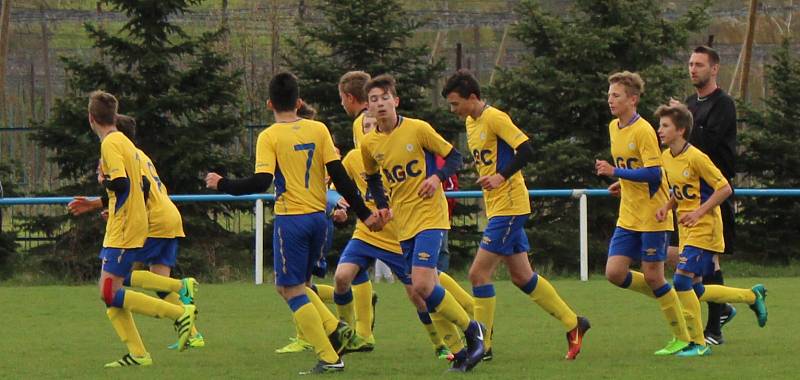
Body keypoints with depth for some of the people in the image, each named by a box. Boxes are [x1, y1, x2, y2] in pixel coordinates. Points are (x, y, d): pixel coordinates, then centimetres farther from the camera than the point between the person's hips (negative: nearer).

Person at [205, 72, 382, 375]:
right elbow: (340, 176, 3)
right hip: (318, 217, 6)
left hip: (290, 219, -6)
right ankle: (336, 330, 4)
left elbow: (261, 182, -15)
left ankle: (329, 358, -7)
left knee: (292, 290, 0)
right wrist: (363, 213, 6)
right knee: (290, 286, 21)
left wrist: (223, 185, -1)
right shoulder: (319, 130, 6)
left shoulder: (269, 137, -6)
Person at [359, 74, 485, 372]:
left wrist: (437, 177, -18)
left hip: (430, 215, -6)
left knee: (422, 285, -19)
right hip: (404, 224, 6)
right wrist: (382, 207, 9)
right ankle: (460, 352, 14)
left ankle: (472, 330, 0)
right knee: (422, 290, 4)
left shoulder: (417, 129, -9)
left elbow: (453, 157, -1)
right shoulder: (369, 144, 4)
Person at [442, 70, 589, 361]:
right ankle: (573, 324, 22)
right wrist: (484, 177, 11)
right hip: (496, 207, 10)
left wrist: (502, 176, -27)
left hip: (509, 207, -10)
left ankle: (482, 346, -4)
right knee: (522, 277, 13)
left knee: (479, 273, -10)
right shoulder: (471, 122, 13)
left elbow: (526, 151, -22)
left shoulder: (495, 118, -15)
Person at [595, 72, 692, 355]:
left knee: (653, 276, -4)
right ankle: (666, 295, 21)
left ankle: (682, 338, 8)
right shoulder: (614, 128, 9)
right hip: (628, 217, 8)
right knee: (614, 273, -2)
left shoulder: (643, 131, -16)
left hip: (653, 215, -8)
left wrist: (615, 172, -23)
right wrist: (624, 183, 7)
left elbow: (653, 174, -23)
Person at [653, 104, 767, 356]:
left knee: (682, 281, -18)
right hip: (686, 231, 9)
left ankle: (698, 343, -8)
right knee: (696, 291, 10)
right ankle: (753, 296, 31)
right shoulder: (666, 157, 7)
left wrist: (699, 212, -20)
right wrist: (667, 208, 3)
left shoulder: (696, 158, -17)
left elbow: (724, 189, -14)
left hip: (704, 229, -9)